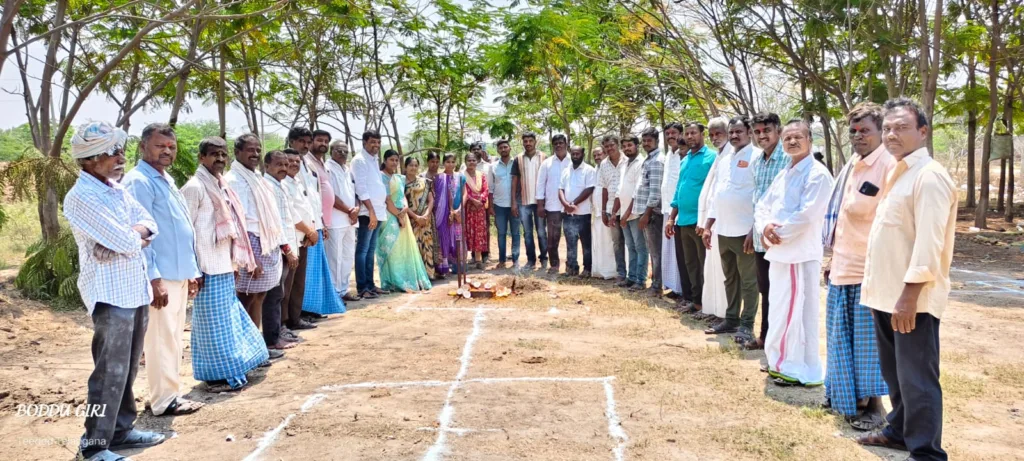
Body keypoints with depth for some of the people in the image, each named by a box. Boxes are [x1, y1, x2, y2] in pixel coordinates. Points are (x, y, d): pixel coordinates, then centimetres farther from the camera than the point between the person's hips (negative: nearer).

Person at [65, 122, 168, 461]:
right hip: (110, 294, -9)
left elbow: (149, 224, 7)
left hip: (136, 290, 9)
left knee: (127, 370, 16)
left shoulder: (117, 189, 12)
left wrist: (127, 235, -13)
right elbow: (125, 241, -22)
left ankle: (121, 430, 28)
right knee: (110, 373, -4)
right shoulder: (81, 197, -16)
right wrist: (136, 235, 0)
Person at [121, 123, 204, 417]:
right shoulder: (139, 181, -13)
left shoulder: (166, 180, 16)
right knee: (162, 338, -2)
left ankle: (170, 392, 25)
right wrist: (153, 277, -22)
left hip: (178, 273, 9)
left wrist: (191, 271, 18)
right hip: (160, 276, -9)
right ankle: (163, 400, 7)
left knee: (173, 336, 15)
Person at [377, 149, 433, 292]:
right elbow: (387, 199, -13)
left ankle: (408, 280, 13)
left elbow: (403, 196, 13)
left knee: (406, 248, 7)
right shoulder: (382, 177, -8)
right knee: (392, 250, -7)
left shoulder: (399, 178, 16)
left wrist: (405, 209, -7)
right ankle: (394, 282, -4)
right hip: (389, 217, -8)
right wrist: (398, 215, -13)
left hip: (402, 216, 8)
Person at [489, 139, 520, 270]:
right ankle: (502, 260, 15)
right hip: (499, 205, 2)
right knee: (501, 233, 8)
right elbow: (490, 188, 8)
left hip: (514, 204, -2)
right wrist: (490, 206, 3)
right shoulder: (493, 167, 5)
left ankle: (515, 260, 6)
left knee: (515, 233, 3)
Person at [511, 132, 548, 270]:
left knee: (541, 232, 3)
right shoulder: (518, 159, 4)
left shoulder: (543, 157, 0)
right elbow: (514, 180, 6)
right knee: (527, 233, 7)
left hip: (540, 201, -2)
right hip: (524, 202, 2)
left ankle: (544, 259, 13)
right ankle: (531, 260, 14)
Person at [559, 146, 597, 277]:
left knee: (586, 242, 2)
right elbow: (561, 189, 8)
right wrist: (565, 204, -11)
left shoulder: (589, 170, -4)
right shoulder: (566, 171, 13)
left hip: (583, 213, -5)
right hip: (567, 213, 5)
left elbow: (589, 190, -12)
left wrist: (574, 203, -15)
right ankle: (572, 267, 15)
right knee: (570, 241, 8)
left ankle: (587, 269, 8)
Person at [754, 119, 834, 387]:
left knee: (797, 311, -5)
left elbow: (806, 215, -19)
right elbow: (763, 206, 15)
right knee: (780, 310, 15)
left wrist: (778, 233, -12)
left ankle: (801, 370, 3)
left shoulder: (817, 174, -10)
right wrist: (765, 227, -7)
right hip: (779, 252, 9)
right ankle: (783, 363, 27)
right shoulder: (783, 175, 17)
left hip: (801, 253, -8)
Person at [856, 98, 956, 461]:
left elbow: (929, 244, -22)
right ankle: (901, 431, 37)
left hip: (911, 298, -10)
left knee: (916, 379, -3)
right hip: (886, 294, 10)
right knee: (894, 373, 21)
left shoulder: (929, 176, -15)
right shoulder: (898, 173, 15)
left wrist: (909, 296, -24)